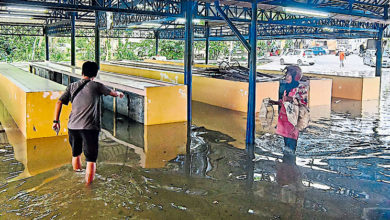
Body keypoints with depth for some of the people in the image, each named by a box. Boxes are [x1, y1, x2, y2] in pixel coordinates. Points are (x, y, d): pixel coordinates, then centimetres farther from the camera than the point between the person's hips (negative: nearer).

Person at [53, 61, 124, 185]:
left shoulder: (72, 87, 10)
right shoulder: (96, 86, 1)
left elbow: (59, 102, 4)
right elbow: (112, 93, 17)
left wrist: (56, 121, 9)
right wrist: (118, 93, 39)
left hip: (72, 127, 5)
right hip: (90, 128, -5)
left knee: (76, 155, 24)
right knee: (91, 160, 2)